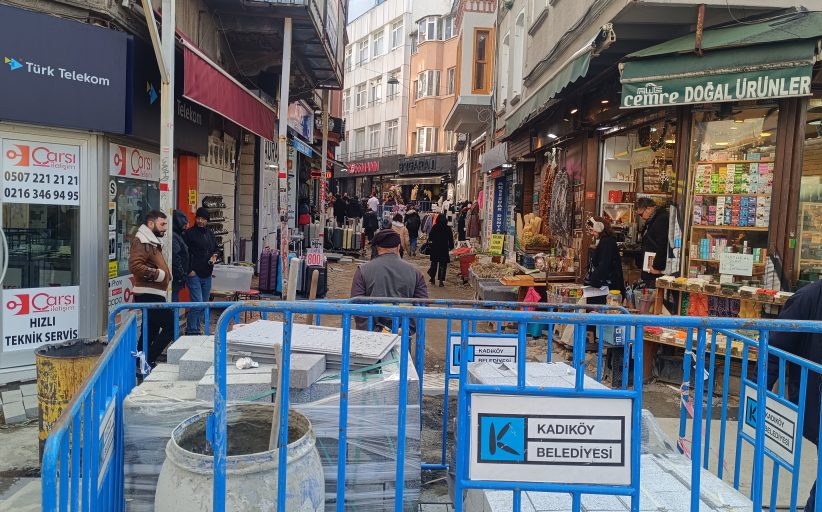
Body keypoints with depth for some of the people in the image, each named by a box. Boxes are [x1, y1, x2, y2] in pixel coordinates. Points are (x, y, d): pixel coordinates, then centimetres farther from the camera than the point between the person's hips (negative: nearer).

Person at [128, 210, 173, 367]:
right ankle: (148, 360, -6)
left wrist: (165, 274, 16)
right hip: (149, 295, -11)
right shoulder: (142, 242, -13)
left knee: (151, 330, 15)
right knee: (170, 326, -12)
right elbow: (134, 265, -26)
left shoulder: (152, 241, 20)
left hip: (152, 294, 11)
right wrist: (157, 274, -19)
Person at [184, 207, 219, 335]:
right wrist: (189, 270, -15)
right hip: (194, 274, -7)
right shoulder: (190, 233, -7)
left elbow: (215, 249, 26)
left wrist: (214, 256, 4)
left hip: (207, 274, 7)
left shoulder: (210, 233, 14)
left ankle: (196, 329, 23)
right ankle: (191, 332, -1)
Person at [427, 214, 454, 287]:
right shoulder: (448, 228, -7)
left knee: (434, 263, 17)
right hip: (444, 248, -1)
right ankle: (441, 281, 0)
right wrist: (451, 247, 9)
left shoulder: (434, 227, -7)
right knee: (443, 265, 4)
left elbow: (430, 238, -2)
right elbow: (451, 239, -2)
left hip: (435, 248, 1)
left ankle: (432, 278, 22)